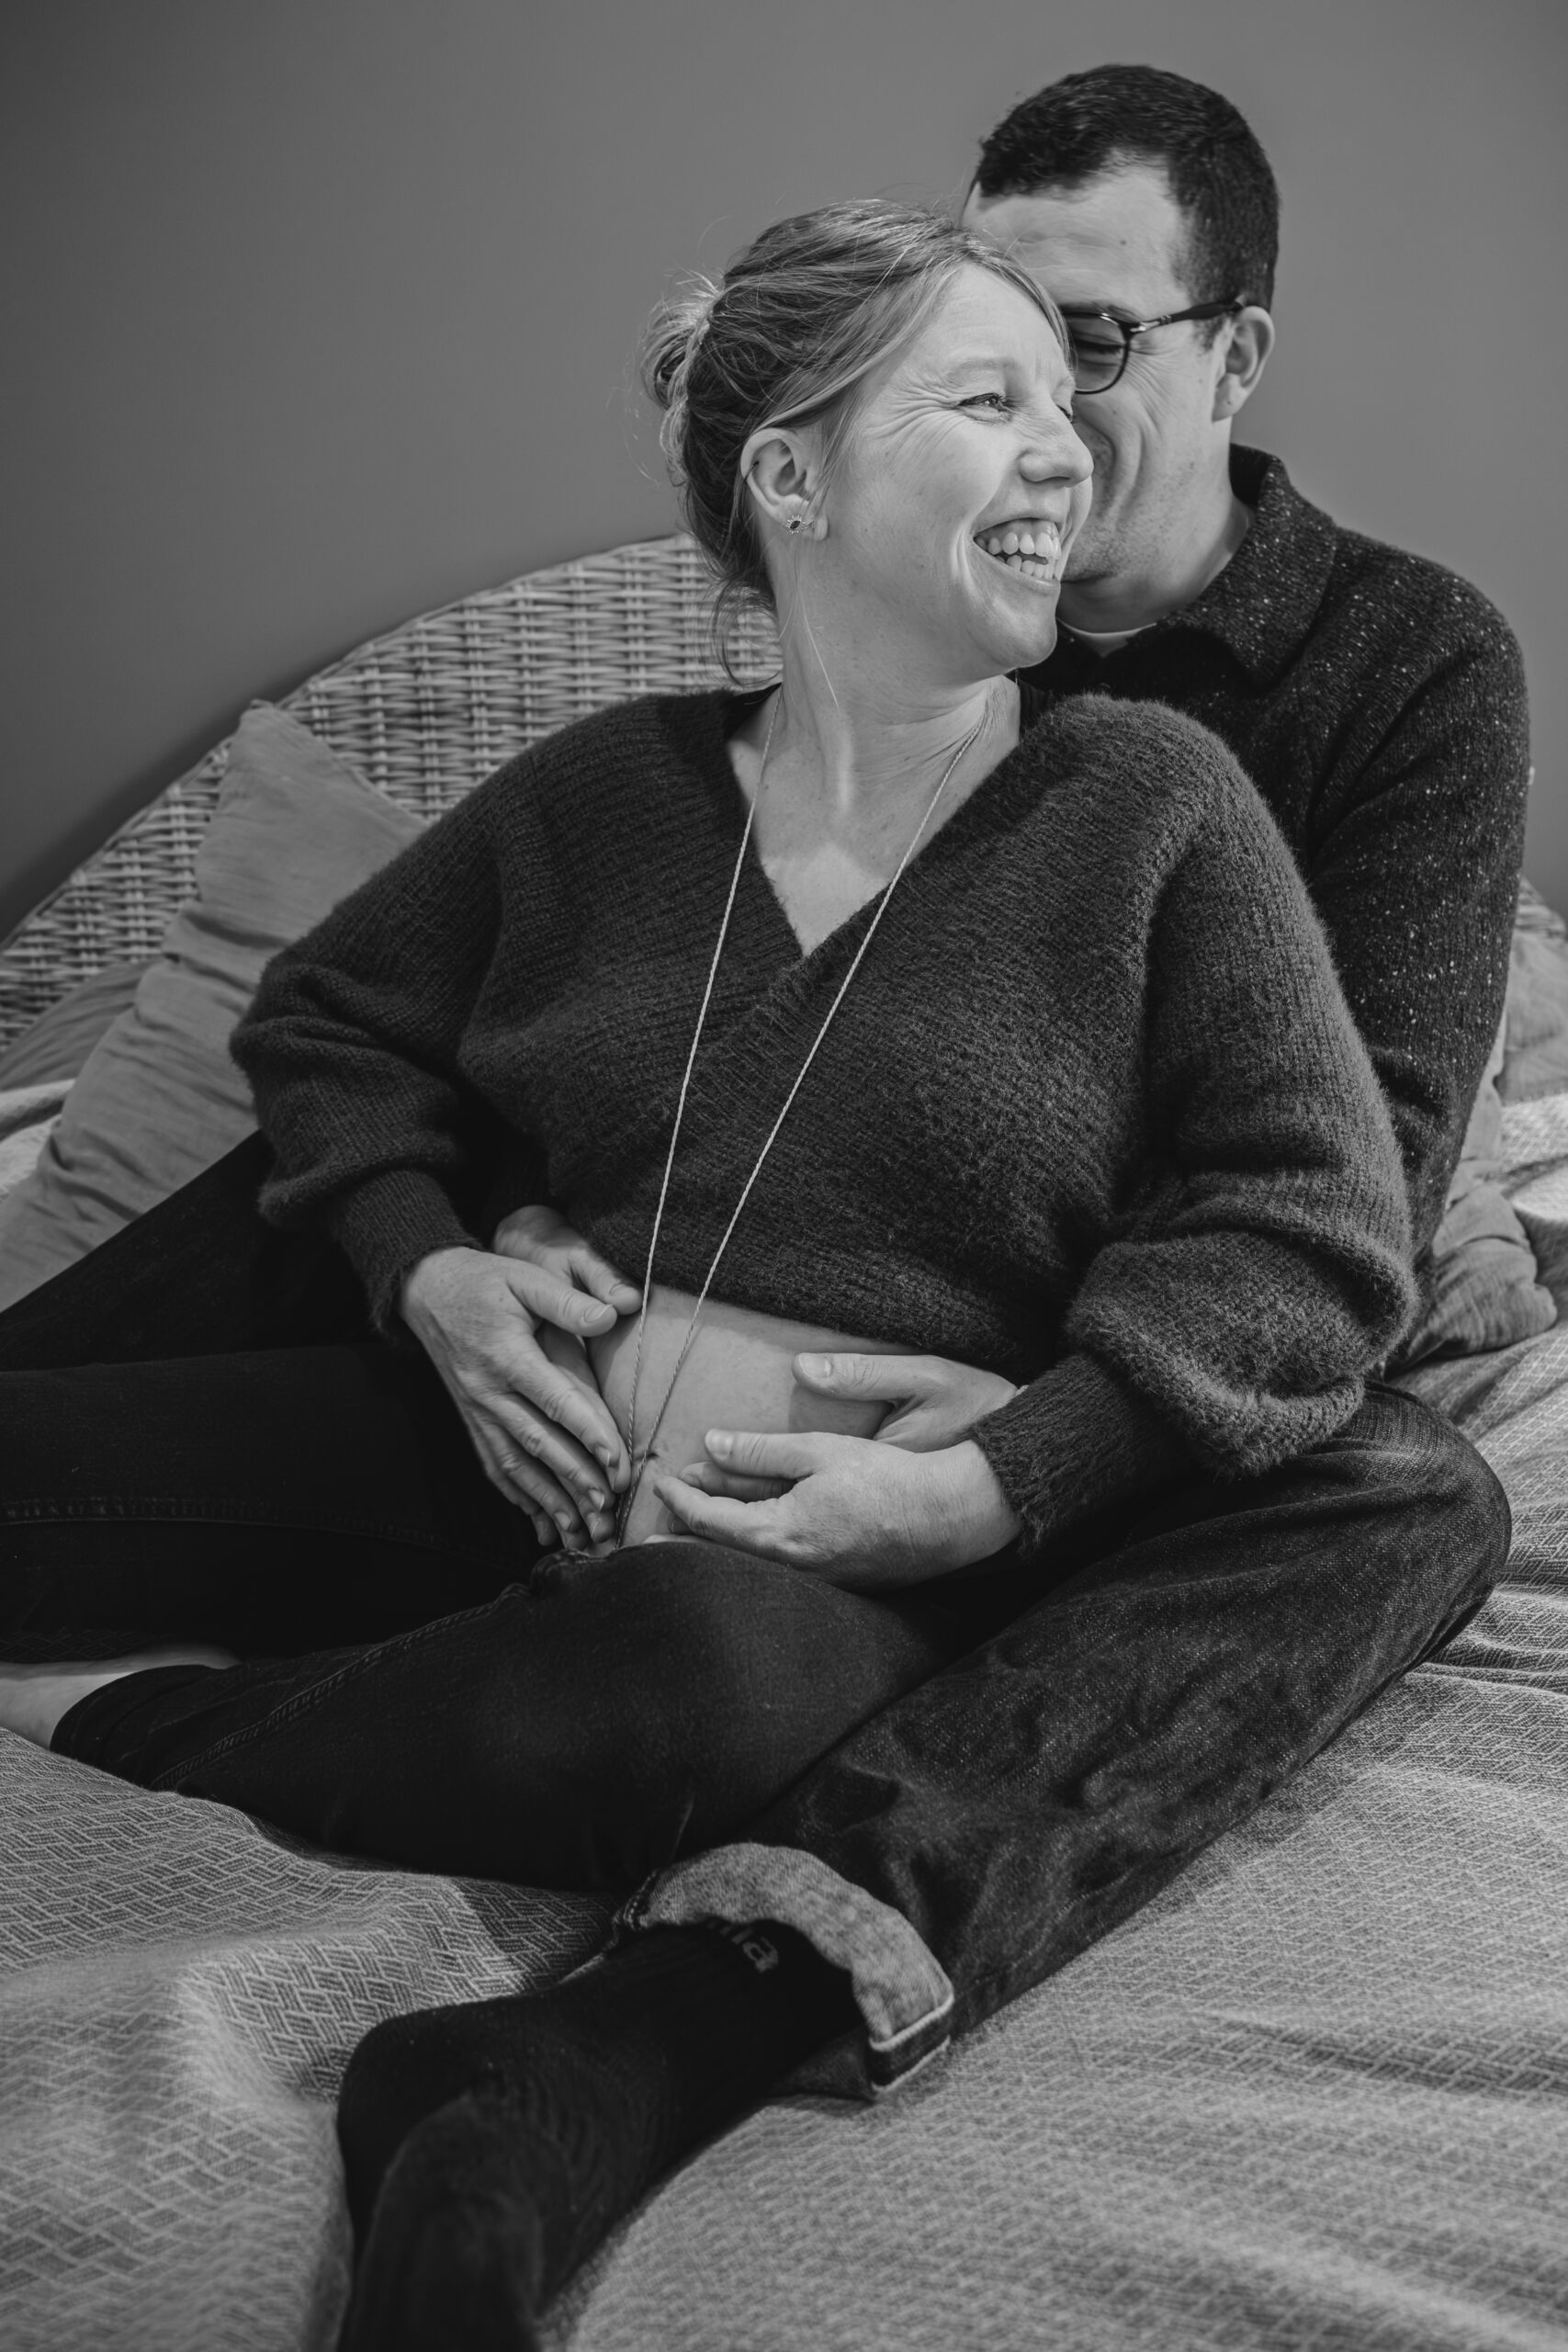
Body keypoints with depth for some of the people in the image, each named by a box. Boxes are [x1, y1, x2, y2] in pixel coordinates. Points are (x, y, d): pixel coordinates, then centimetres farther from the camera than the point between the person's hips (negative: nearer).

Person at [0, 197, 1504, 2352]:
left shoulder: (1153, 802, 3)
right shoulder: (607, 789, 10)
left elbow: (1308, 1233, -4)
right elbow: (328, 1024, 21)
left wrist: (985, 1484, -17)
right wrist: (424, 1272, 0)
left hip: (865, 1527, -1)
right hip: (518, 1435, 2)